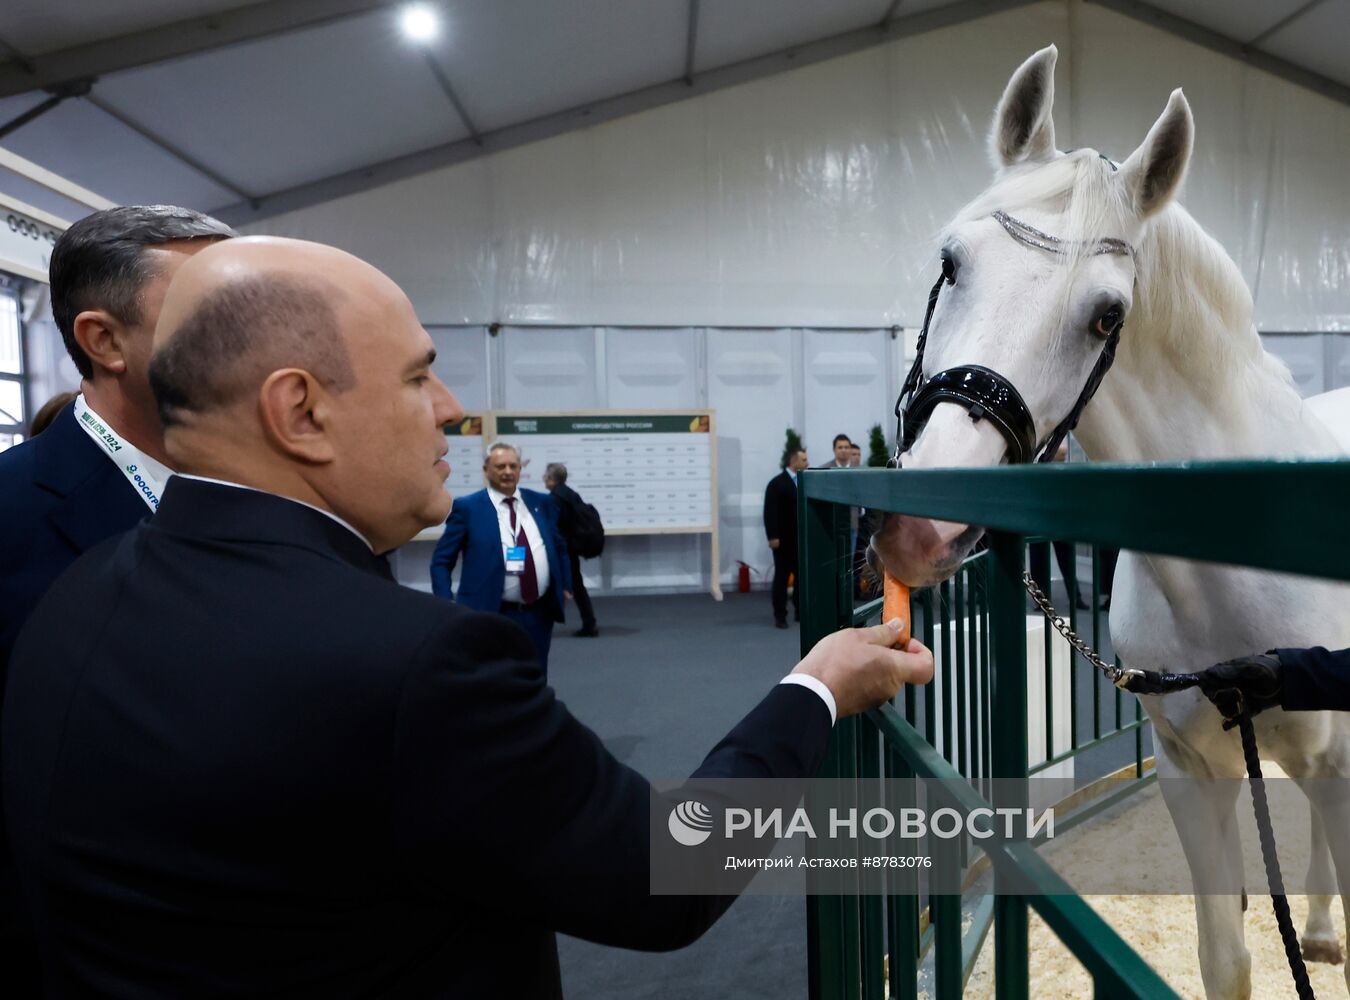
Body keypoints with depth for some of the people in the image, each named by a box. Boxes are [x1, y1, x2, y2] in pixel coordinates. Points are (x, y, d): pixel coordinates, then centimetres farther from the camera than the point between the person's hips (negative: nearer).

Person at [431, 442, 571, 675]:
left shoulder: (542, 503, 9)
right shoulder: (467, 508, -3)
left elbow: (559, 547, 21)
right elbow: (441, 560, -2)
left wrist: (565, 585, 14)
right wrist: (446, 605, -12)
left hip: (540, 612, 4)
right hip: (493, 615, -4)